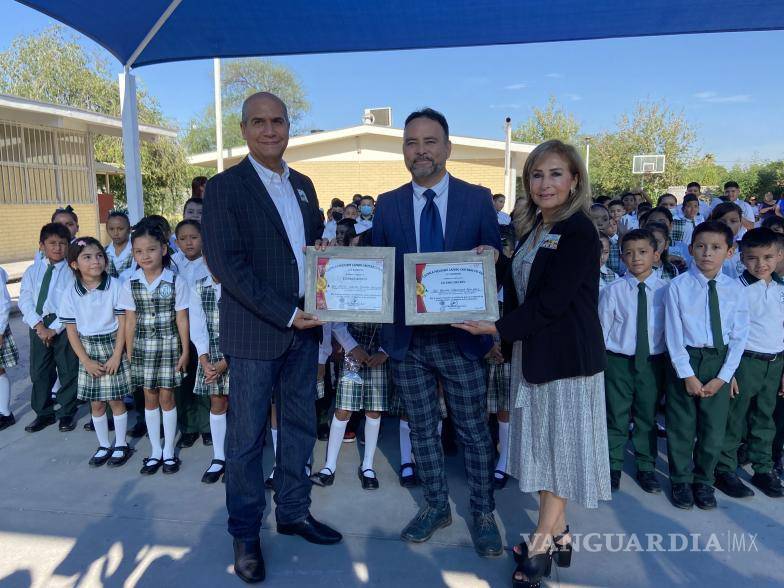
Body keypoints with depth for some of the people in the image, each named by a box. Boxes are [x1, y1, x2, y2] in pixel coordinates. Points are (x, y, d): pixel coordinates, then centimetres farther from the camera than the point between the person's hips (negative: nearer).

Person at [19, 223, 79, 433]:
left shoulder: (71, 272, -4)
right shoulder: (32, 271, 8)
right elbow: (24, 300, 1)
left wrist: (55, 328, -15)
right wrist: (39, 325, -11)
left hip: (64, 326, -4)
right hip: (38, 326, 4)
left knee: (68, 370, 5)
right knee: (39, 371, 12)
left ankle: (67, 413, 21)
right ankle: (44, 413, 28)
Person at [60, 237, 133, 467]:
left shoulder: (115, 286, -11)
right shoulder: (71, 293, -4)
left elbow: (122, 323, -9)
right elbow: (71, 330, 0)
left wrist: (116, 356, -12)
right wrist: (86, 361, -6)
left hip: (112, 347, -2)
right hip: (88, 351, 3)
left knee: (115, 400, 5)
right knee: (96, 403, 11)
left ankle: (121, 445, 21)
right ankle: (104, 446, 28)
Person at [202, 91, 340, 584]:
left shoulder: (303, 185, 12)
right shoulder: (225, 187, -7)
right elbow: (226, 263, -14)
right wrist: (286, 315, -17)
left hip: (304, 327, 6)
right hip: (255, 332, -6)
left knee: (300, 426, 15)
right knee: (247, 436, 6)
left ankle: (294, 511, 33)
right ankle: (246, 533, 24)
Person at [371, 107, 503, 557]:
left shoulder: (478, 199, -1)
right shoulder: (388, 205, 4)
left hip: (461, 337, -2)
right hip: (407, 338, 2)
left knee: (475, 430, 9)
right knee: (422, 428, 15)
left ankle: (484, 514, 29)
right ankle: (437, 506, 34)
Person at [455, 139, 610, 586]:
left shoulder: (580, 232, -15)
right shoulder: (532, 228, 11)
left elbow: (551, 302, -20)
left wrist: (499, 327, -16)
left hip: (566, 354, -8)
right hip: (532, 351, 8)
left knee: (560, 443, 4)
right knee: (544, 442, 15)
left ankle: (542, 543, 18)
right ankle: (558, 534, 31)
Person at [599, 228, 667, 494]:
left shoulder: (665, 290, -4)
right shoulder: (612, 291, -7)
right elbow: (602, 329, -3)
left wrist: (670, 361, 3)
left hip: (653, 362, 1)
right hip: (618, 361, -1)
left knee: (647, 416, 15)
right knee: (616, 416, 10)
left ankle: (646, 468, 34)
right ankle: (613, 467, 28)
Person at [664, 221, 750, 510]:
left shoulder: (734, 289, -2)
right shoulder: (678, 286, -8)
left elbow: (738, 337, 0)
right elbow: (673, 334, -8)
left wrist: (722, 377, -7)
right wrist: (687, 375, -11)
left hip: (720, 362, 2)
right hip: (684, 360, -2)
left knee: (714, 427, 11)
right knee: (682, 426, 9)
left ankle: (704, 481, 33)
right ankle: (681, 481, 29)